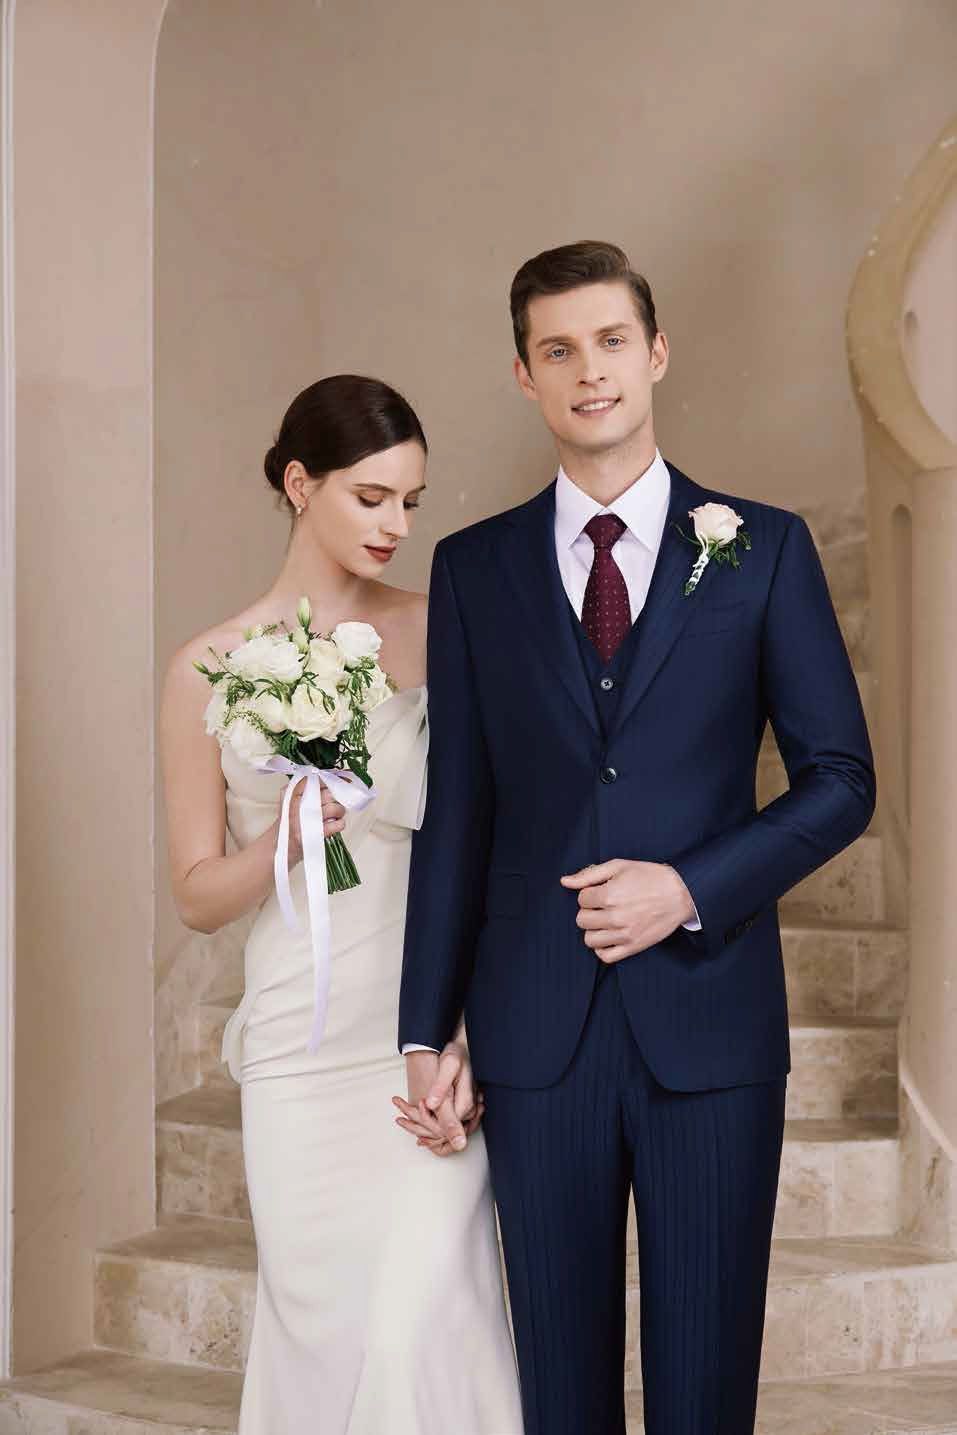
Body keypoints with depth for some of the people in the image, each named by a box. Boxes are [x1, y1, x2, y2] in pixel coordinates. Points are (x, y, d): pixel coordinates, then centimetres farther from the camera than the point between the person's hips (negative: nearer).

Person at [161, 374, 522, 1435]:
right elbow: (198, 896, 6)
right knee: (323, 1334, 7)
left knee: (426, 1326, -11)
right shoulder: (210, 671, 1)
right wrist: (282, 840, -15)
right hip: (303, 1043, 1)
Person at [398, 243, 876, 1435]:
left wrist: (692, 888, -11)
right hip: (536, 1032, 1)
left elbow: (840, 780, 3)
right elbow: (455, 812, 7)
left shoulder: (763, 549, 3)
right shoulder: (472, 568, 7)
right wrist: (424, 1031, 4)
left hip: (710, 1020, -1)